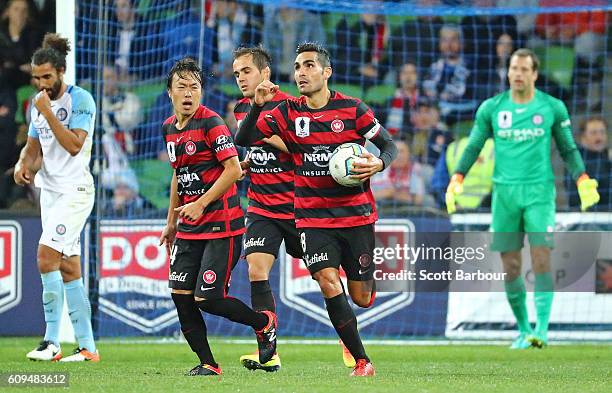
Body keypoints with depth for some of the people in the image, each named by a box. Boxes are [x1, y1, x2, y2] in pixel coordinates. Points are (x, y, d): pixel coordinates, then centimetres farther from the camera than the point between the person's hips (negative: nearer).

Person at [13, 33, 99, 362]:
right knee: (69, 270, 7)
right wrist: (23, 163, 0)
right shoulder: (38, 102, 12)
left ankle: (52, 342, -15)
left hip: (75, 190, -8)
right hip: (49, 190, 8)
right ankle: (87, 347, 9)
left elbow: (74, 146, -19)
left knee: (46, 257, -18)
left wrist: (48, 113, -20)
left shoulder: (80, 100, -11)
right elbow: (33, 144, 21)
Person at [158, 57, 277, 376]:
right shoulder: (170, 128, 11)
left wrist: (201, 204, -20)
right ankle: (207, 363, 8)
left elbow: (234, 169, -18)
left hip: (221, 224, -7)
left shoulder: (211, 122, -13)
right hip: (189, 227, 8)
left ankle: (265, 323, 15)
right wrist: (171, 222, 25)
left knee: (207, 298, -11)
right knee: (180, 295, -3)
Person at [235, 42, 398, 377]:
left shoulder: (352, 109, -5)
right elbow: (243, 139, 0)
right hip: (312, 218, 1)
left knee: (361, 298, 5)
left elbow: (388, 145, 1)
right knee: (328, 282, -19)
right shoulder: (287, 113, 2)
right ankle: (361, 361, -9)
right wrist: (258, 106, -15)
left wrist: (378, 163, -21)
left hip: (356, 214, -1)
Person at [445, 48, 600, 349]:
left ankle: (542, 329, -17)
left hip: (539, 192, -2)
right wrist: (456, 180, -3)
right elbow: (473, 147, 10)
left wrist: (583, 181, -3)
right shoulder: (491, 108, 5)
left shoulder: (553, 108, 3)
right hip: (504, 192, 2)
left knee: (541, 259, -15)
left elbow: (568, 149, 11)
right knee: (510, 268, 2)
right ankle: (523, 329, 16)